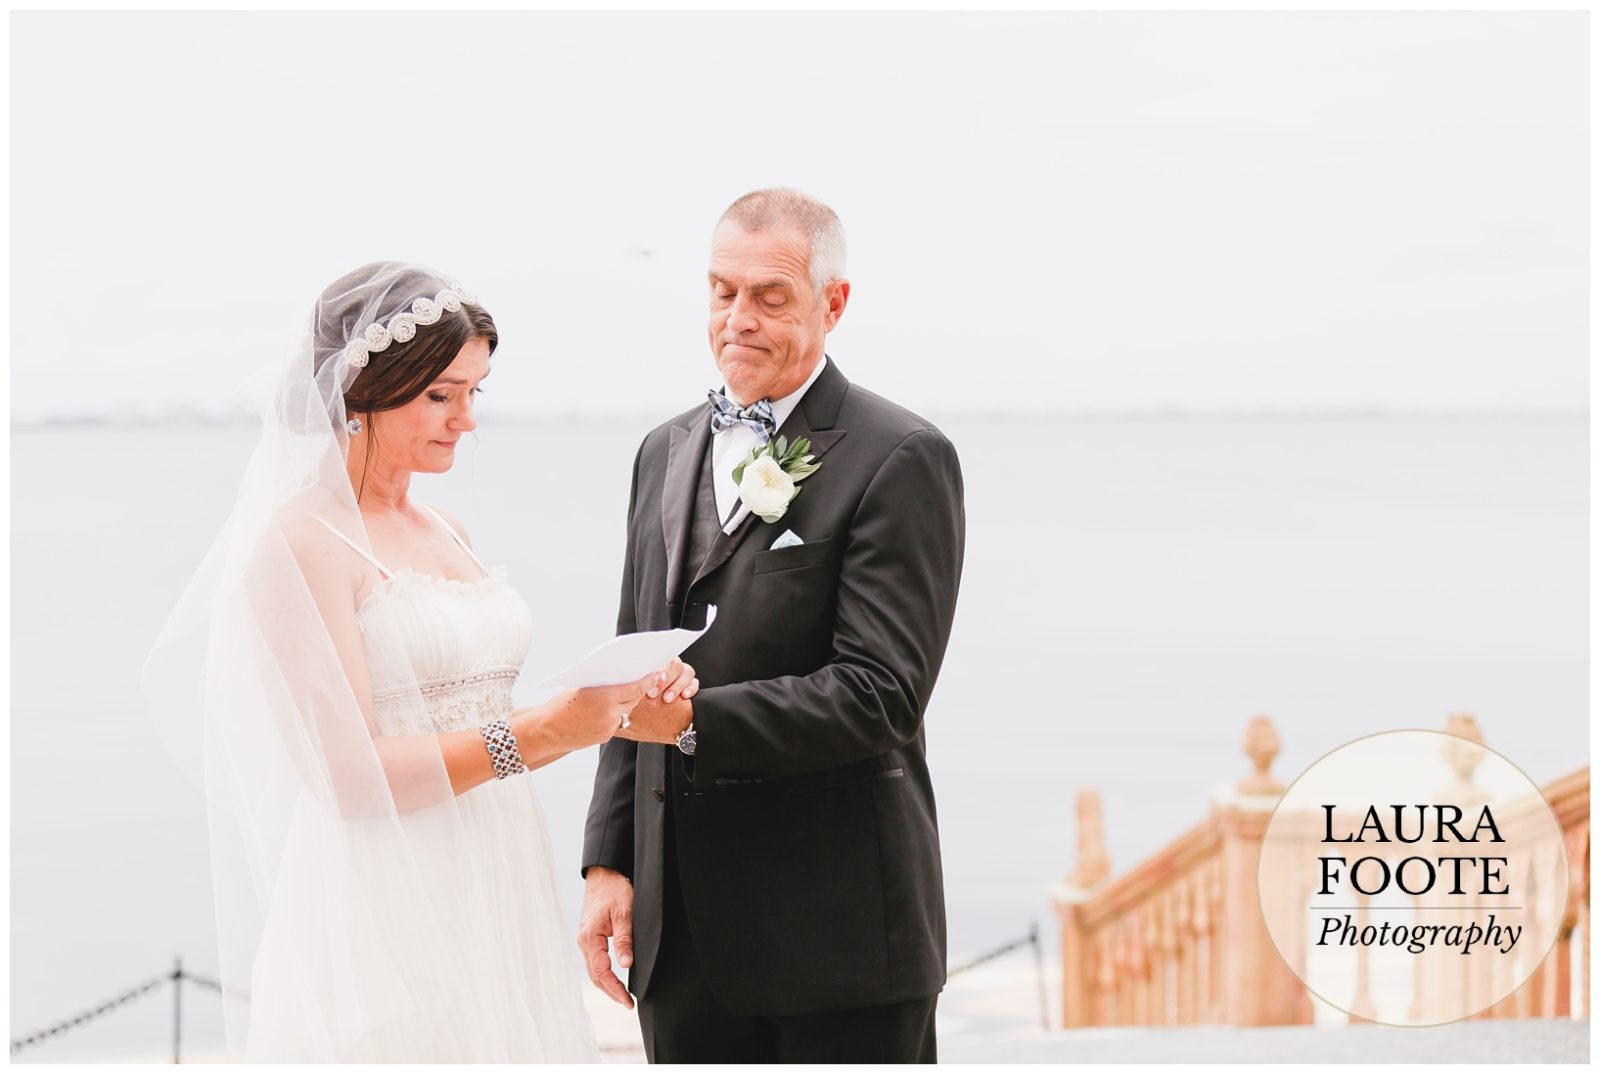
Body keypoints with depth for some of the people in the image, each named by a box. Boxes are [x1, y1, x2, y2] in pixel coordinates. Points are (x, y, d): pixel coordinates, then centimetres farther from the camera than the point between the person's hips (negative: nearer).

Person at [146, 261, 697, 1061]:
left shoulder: (445, 534, 13)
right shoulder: (300, 544, -10)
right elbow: (350, 773, -16)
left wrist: (613, 704, 1)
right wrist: (538, 733, -23)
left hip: (497, 899, 7)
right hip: (387, 920, -7)